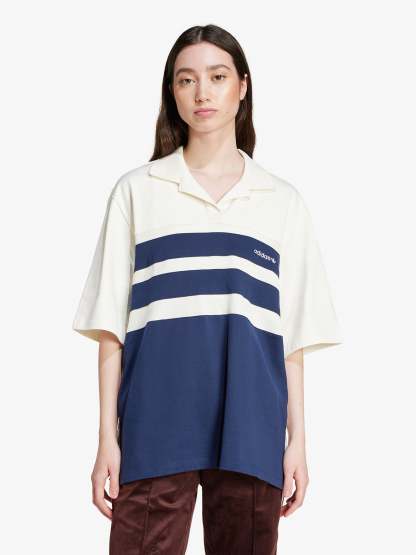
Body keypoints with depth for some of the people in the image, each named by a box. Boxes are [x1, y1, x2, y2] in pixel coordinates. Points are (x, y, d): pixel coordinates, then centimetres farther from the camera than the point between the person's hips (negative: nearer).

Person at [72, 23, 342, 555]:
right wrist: (107, 437, 0)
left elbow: (293, 333, 10)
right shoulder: (136, 191, 8)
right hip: (156, 427, -1)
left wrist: (298, 439, 5)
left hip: (249, 432, 1)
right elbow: (111, 325, 5)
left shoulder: (283, 201, 12)